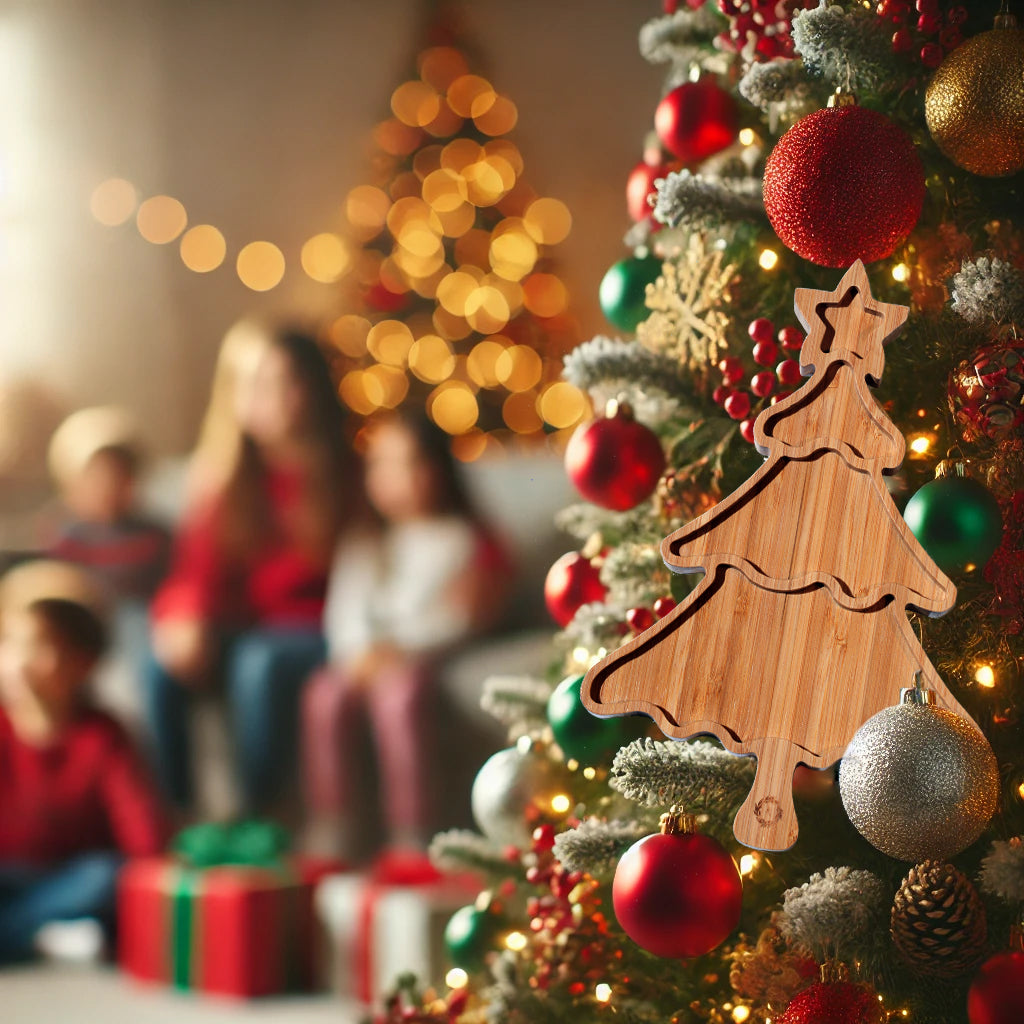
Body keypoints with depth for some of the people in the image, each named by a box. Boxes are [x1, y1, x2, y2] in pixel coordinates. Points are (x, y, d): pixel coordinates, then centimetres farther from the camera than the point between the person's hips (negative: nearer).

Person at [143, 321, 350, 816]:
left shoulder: (337, 472, -6)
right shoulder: (220, 473, 4)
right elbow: (195, 566, -1)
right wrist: (184, 617, -22)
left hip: (308, 628, -3)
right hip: (239, 626, 4)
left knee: (259, 663, -35)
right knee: (163, 664, -25)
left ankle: (258, 820, -25)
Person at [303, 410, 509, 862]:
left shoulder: (462, 540, 10)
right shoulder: (361, 546, 22)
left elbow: (460, 611, -4)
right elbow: (345, 609, 7)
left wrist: (403, 646, -17)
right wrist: (361, 652, -14)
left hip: (429, 652, -4)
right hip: (366, 655, 4)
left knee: (398, 693, -37)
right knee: (326, 695, -29)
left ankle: (410, 837, -37)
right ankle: (331, 833, -27)